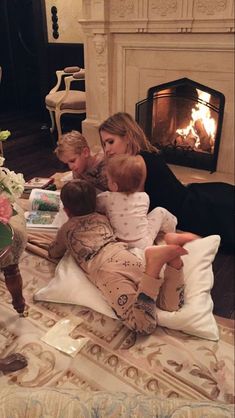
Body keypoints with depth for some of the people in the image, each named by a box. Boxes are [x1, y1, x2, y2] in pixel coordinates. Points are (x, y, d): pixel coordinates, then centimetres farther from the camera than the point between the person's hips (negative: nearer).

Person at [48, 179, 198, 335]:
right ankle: (172, 251, -24)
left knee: (143, 326, -22)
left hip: (103, 267, -4)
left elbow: (53, 253, 42)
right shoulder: (102, 218, 32)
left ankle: (154, 262, -41)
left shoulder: (66, 229, 24)